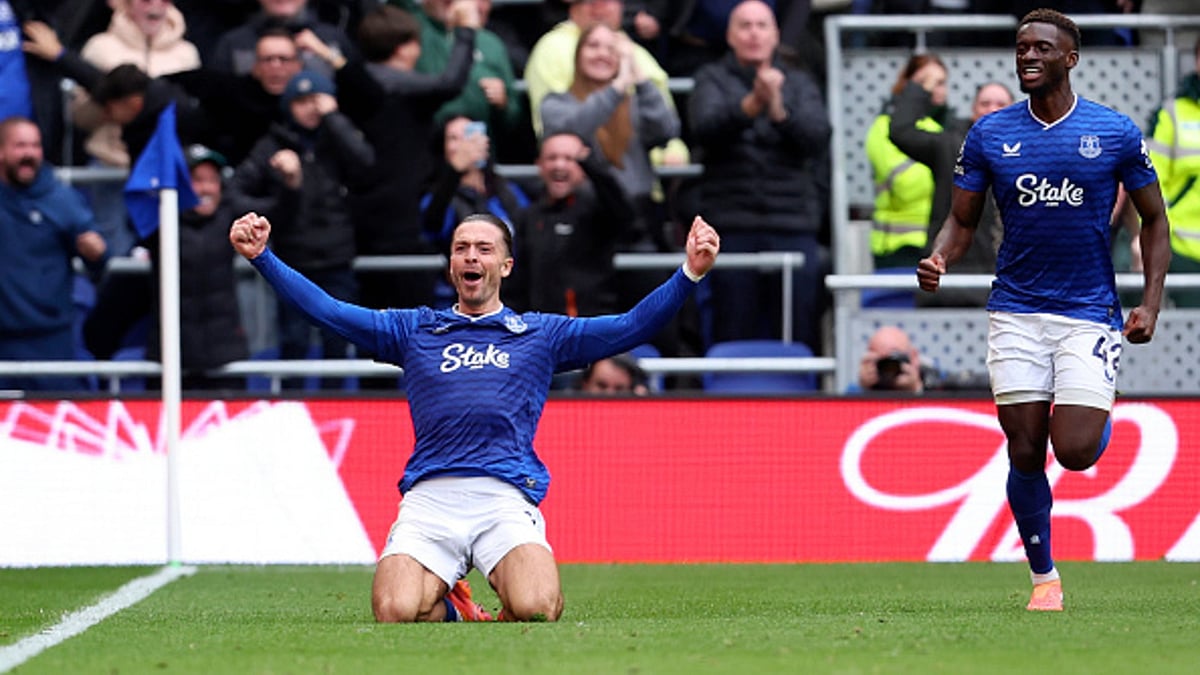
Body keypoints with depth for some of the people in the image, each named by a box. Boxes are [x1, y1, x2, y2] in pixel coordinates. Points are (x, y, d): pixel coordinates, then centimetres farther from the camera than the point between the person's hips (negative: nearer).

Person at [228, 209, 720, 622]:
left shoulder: (542, 334, 20)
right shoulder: (415, 329, 22)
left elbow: (633, 326, 12)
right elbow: (326, 310, 18)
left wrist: (690, 272, -1)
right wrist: (262, 257, 8)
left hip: (505, 496, -1)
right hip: (429, 496, 1)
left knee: (536, 609, -29)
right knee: (397, 612, -25)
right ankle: (443, 603, 12)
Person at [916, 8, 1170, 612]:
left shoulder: (1115, 132, -1)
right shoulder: (990, 134, 2)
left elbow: (1153, 221, 7)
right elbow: (962, 220, 8)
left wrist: (1150, 303, -4)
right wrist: (938, 260, -14)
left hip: (1090, 312, -2)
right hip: (1017, 311, 2)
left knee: (1076, 451, -13)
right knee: (1025, 453, -2)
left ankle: (1097, 417, 25)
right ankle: (1044, 578, 15)